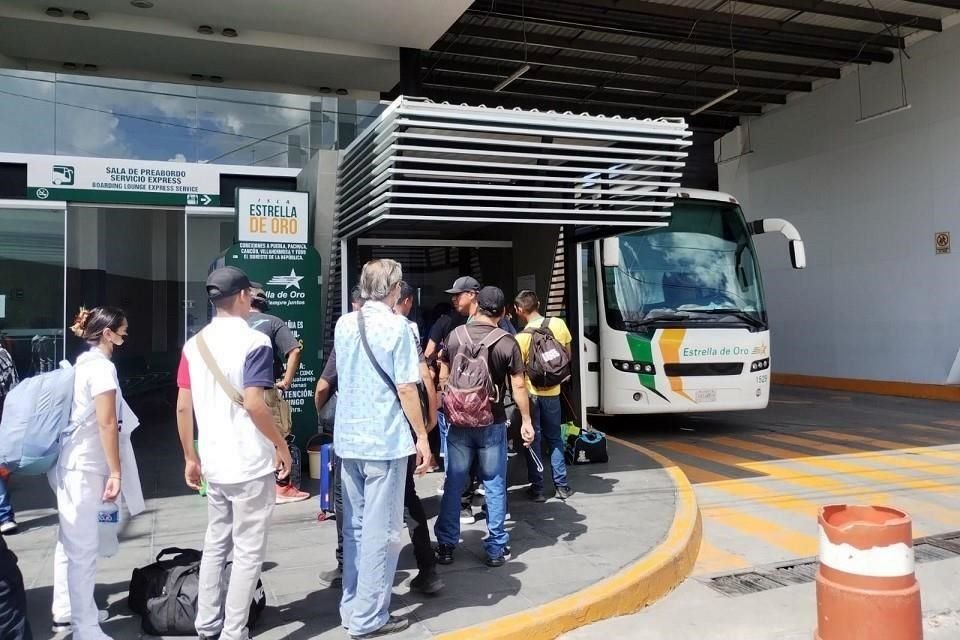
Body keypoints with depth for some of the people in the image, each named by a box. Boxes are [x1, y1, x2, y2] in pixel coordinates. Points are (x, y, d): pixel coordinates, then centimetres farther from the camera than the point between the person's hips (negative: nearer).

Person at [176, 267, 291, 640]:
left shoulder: (194, 344, 6)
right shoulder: (254, 342, -14)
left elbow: (183, 407, 7)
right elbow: (253, 404, -22)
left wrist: (190, 457, 15)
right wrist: (282, 447, -10)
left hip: (214, 465, 7)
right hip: (251, 465, -7)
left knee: (215, 544, 20)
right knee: (248, 552, 4)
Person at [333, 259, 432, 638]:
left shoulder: (343, 324, 9)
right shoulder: (396, 326, -11)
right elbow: (406, 388, -13)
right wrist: (422, 437, -6)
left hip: (348, 439, 7)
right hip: (385, 441, -7)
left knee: (354, 527, 16)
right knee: (380, 532, 2)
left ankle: (351, 608, 24)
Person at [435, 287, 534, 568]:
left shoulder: (455, 335, 0)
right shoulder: (507, 342, -8)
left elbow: (443, 379, 7)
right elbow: (518, 386, -8)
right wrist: (526, 421, 1)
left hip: (459, 422, 2)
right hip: (492, 423, -2)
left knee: (453, 483, 11)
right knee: (494, 485, 8)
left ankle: (446, 546, 18)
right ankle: (496, 548, 14)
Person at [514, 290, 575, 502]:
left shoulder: (521, 338, -18)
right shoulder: (559, 324, -6)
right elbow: (567, 355, 7)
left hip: (530, 393, -3)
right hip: (552, 391, 3)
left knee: (533, 439, 8)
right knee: (554, 438, 17)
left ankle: (537, 488, 12)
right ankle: (562, 485, 19)